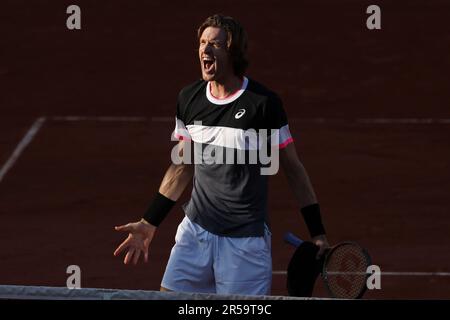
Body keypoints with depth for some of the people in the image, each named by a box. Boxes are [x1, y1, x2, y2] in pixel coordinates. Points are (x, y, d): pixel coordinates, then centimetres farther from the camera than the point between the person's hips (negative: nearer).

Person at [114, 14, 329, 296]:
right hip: (195, 230, 5)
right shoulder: (189, 99, 4)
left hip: (246, 240, -5)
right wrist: (149, 224, 16)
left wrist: (317, 233, -4)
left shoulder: (264, 103, -11)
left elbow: (293, 169, -3)